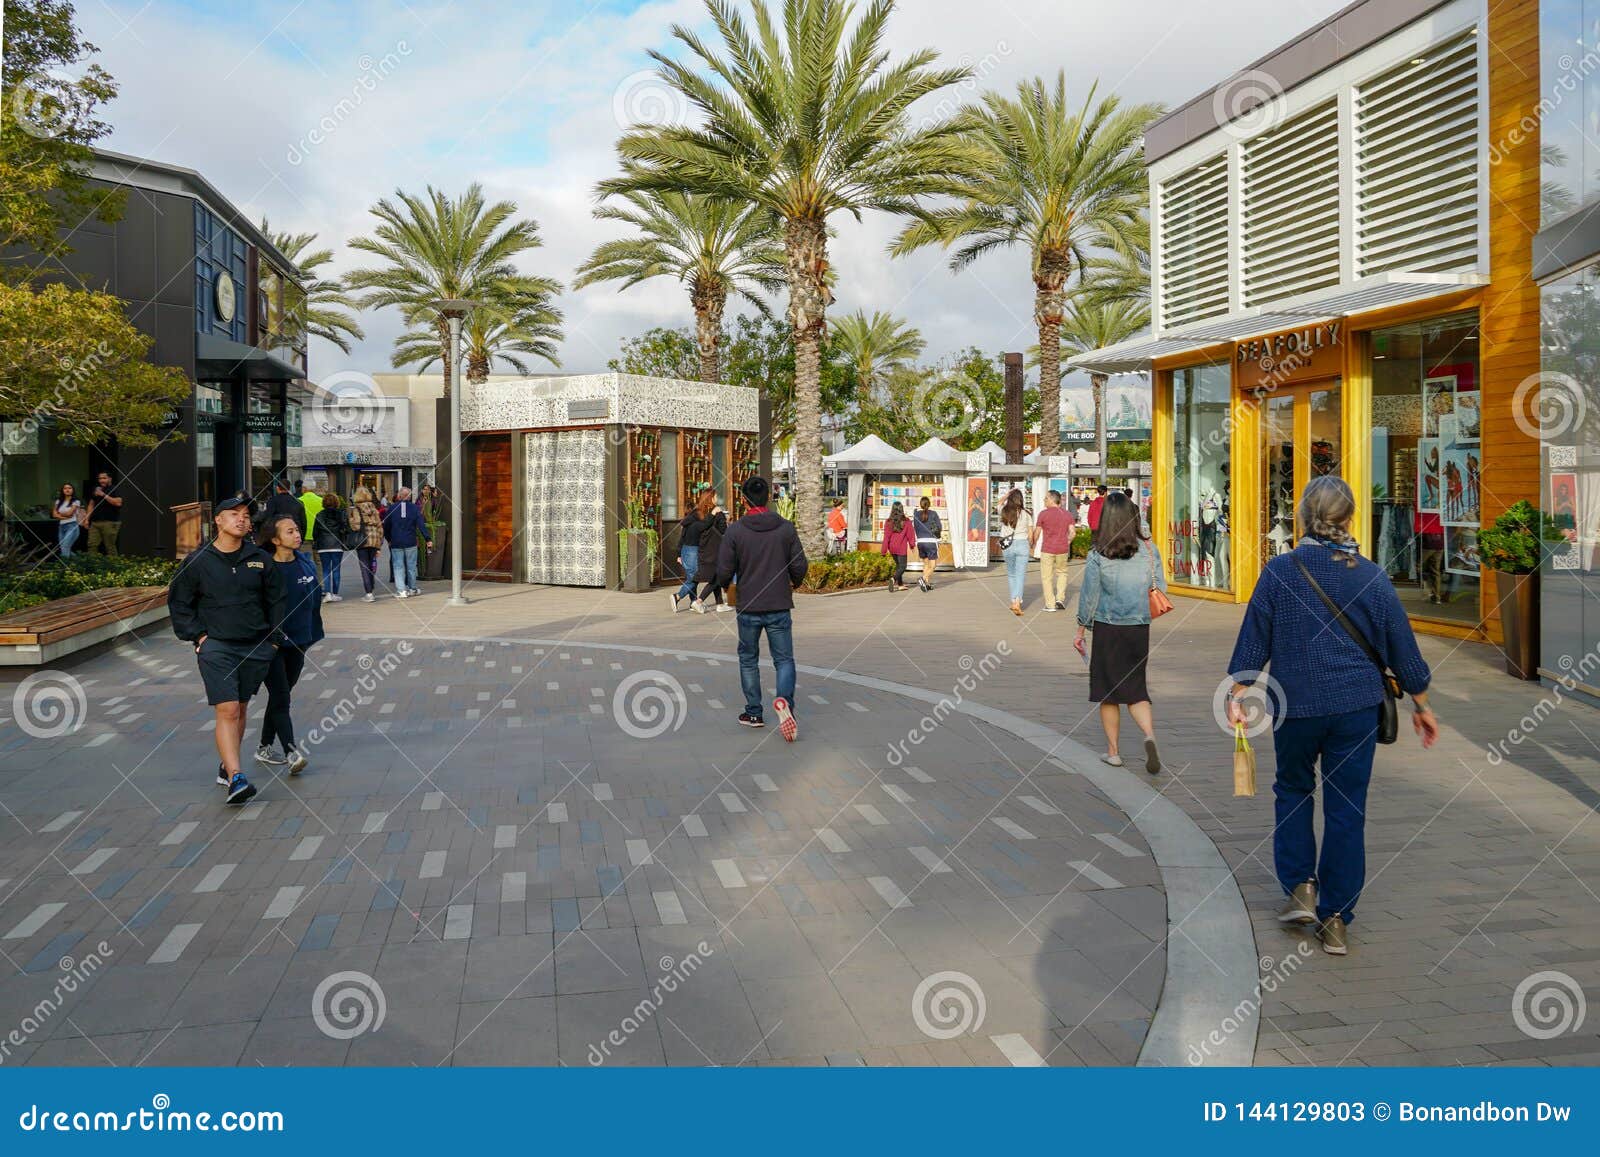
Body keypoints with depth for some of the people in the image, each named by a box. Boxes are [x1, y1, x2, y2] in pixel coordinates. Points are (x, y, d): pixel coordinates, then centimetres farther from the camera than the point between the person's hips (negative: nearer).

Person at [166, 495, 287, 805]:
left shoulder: (261, 560, 5)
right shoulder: (197, 561, -1)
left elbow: (278, 600, 13)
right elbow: (179, 603, 7)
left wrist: (274, 638, 8)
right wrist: (197, 636, -1)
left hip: (255, 648, 3)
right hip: (216, 647, -3)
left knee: (240, 709, 13)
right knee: (227, 711, -13)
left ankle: (226, 766, 30)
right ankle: (235, 779, -19)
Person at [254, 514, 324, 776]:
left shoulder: (306, 564, 4)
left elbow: (315, 601, 13)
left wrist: (313, 634, 15)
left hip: (297, 642, 6)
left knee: (280, 695, 15)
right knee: (280, 698, -9)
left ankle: (264, 748, 28)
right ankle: (291, 753, -13)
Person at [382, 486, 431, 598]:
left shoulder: (391, 509, -1)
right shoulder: (415, 508, -2)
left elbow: (386, 526, 4)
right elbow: (421, 524, -6)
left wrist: (389, 539, 16)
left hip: (396, 543, -1)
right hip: (411, 542, 1)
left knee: (398, 566, 1)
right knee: (411, 566, 12)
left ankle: (401, 590, -6)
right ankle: (412, 588, 21)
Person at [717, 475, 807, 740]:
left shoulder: (735, 530, -8)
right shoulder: (786, 527, -3)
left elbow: (724, 571, -8)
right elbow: (799, 565, -1)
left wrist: (724, 585, 14)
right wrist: (794, 584, 21)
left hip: (748, 608, 0)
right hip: (779, 607, 1)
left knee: (748, 660, 17)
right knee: (784, 660, 7)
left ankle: (754, 712, 21)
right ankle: (784, 700, -20)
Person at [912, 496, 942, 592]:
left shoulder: (916, 514, 3)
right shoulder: (933, 513, -3)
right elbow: (939, 528, 1)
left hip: (920, 542, 4)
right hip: (931, 542, -4)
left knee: (926, 564, 20)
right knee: (933, 565, 2)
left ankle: (928, 584, 15)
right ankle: (923, 579, -21)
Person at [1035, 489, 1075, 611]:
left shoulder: (1043, 514, -8)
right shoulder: (1068, 514, 3)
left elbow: (1037, 533, -3)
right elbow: (1072, 533, -1)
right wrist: (1067, 544, 16)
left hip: (1047, 550, -4)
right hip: (1063, 550, 4)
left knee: (1047, 577, 5)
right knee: (1062, 573, 22)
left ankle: (1050, 604, 4)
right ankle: (1060, 599, 10)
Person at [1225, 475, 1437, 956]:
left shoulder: (1279, 571, -6)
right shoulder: (1370, 577, -3)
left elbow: (1253, 638, -5)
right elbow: (1401, 646, 5)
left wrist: (1237, 693, 2)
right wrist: (1420, 705, 16)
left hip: (1294, 706, 0)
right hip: (1356, 708, 1)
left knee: (1292, 791, 21)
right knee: (1346, 808, 6)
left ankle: (1301, 889, 15)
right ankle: (1335, 918, 12)